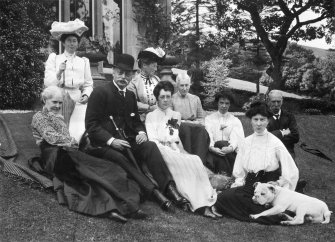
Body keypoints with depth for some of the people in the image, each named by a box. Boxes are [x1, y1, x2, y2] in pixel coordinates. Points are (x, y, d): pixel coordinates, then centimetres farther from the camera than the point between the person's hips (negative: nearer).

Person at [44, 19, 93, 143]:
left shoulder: (83, 62, 16)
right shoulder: (54, 59, 12)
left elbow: (88, 84, 13)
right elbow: (47, 83, 2)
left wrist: (86, 95, -7)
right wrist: (59, 72, -14)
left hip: (78, 102, 1)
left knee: (78, 135, -13)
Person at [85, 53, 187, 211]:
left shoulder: (130, 95, 19)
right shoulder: (100, 92, -1)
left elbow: (137, 121, 25)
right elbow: (91, 124, -6)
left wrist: (141, 132, 0)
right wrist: (111, 140, -19)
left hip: (128, 142, 5)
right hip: (104, 145, -5)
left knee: (150, 146, -24)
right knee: (119, 158, -36)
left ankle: (168, 187, -36)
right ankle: (153, 191, -45)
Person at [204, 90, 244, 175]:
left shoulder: (236, 121, 16)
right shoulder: (209, 118, 16)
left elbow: (236, 138, -3)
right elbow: (207, 136, -1)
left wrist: (231, 147, -26)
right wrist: (212, 147, -24)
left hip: (230, 154, 0)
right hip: (213, 151, 0)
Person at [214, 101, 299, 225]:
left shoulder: (275, 143, -1)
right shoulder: (246, 142, 10)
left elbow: (291, 171, -1)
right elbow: (239, 171, 15)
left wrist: (279, 183, -8)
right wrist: (239, 183, 0)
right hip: (249, 185, 4)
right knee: (222, 198, -22)